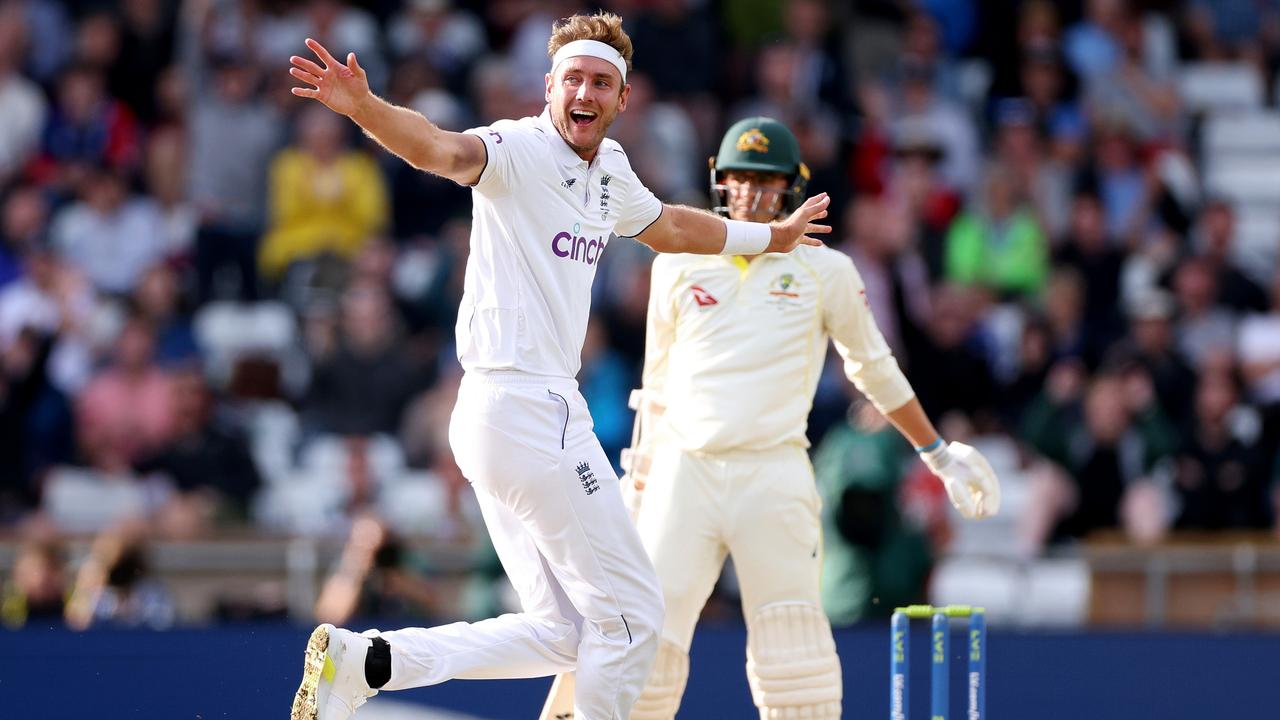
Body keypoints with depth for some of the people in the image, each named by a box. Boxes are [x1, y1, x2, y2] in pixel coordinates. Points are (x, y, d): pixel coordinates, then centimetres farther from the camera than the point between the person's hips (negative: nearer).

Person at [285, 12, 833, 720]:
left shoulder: (609, 169, 15)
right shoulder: (520, 150, -11)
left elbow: (668, 226, 36)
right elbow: (440, 150, -31)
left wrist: (768, 236, 48)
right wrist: (363, 107, -51)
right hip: (525, 412, -9)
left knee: (562, 633, 12)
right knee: (630, 615, -3)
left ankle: (362, 659, 6)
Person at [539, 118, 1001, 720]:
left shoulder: (824, 271, 8)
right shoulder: (678, 267, 12)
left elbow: (875, 370, 18)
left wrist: (938, 453, 20)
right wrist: (641, 477, 20)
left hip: (774, 474, -1)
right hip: (684, 473, 1)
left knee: (790, 637, -8)